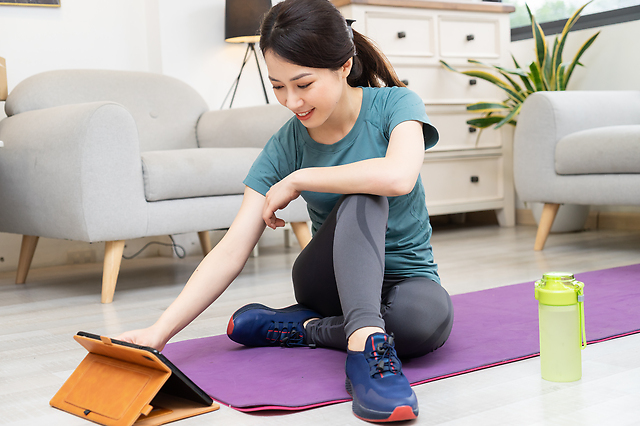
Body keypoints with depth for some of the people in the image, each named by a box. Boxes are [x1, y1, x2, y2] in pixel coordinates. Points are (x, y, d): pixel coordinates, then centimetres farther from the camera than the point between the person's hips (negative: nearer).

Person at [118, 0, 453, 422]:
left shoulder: (395, 103, -13)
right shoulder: (285, 147, -9)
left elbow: (398, 177, -36)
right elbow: (231, 252, -14)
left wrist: (298, 180, -24)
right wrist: (159, 332, -25)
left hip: (406, 275, 0)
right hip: (333, 276, 1)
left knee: (427, 316, -38)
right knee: (362, 197, -31)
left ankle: (300, 327, -18)